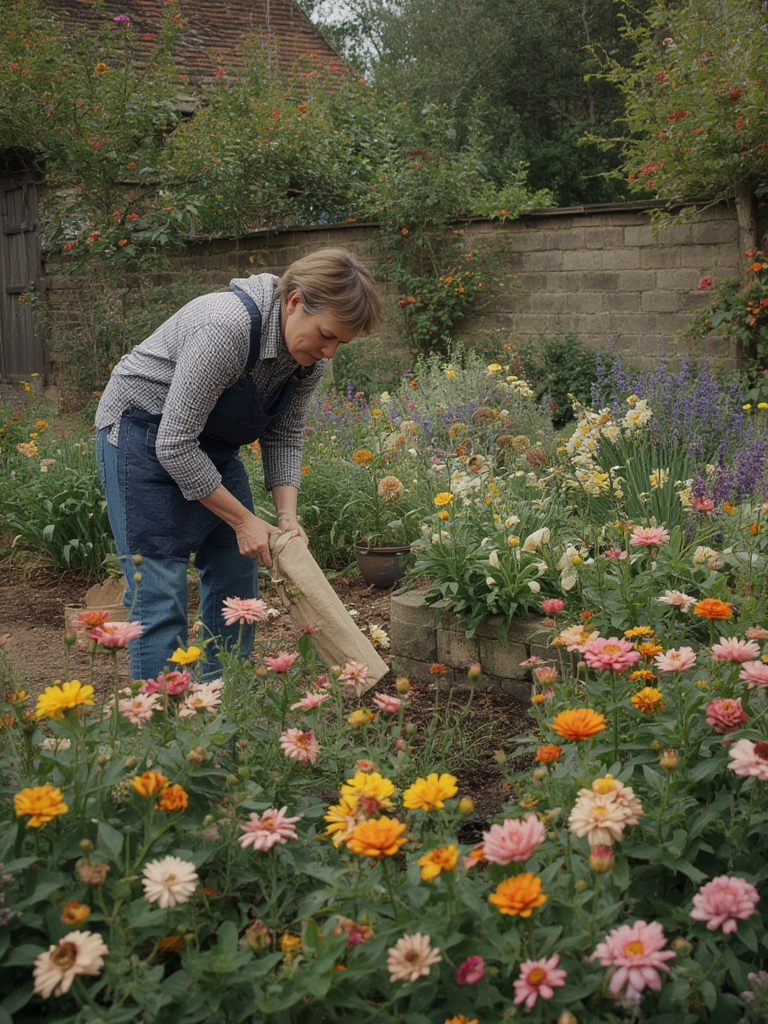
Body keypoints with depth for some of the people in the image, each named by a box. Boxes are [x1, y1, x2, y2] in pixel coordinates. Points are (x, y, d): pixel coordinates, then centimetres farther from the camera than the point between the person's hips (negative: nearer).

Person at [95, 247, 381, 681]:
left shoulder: (312, 354, -11)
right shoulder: (225, 329, -35)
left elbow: (285, 434, 1)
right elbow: (175, 445, -31)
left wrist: (287, 515, -13)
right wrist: (243, 520, -23)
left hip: (213, 444, 8)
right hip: (145, 433, -8)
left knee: (237, 574, 6)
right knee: (162, 592, -11)